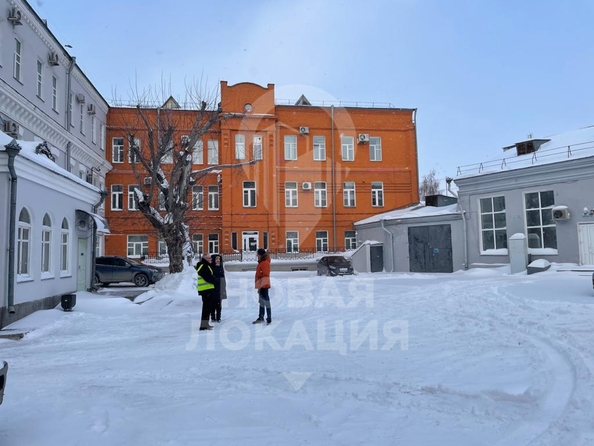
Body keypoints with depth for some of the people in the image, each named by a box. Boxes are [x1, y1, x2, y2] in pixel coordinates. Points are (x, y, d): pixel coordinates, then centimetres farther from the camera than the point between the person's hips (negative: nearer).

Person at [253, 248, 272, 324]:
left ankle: (269, 318, -2)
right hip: (261, 285, 10)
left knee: (266, 301, -7)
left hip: (264, 286, -10)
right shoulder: (261, 262, 16)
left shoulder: (265, 263, -14)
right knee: (261, 301, 15)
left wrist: (261, 284, -24)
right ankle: (260, 317, 23)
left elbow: (265, 275, -21)